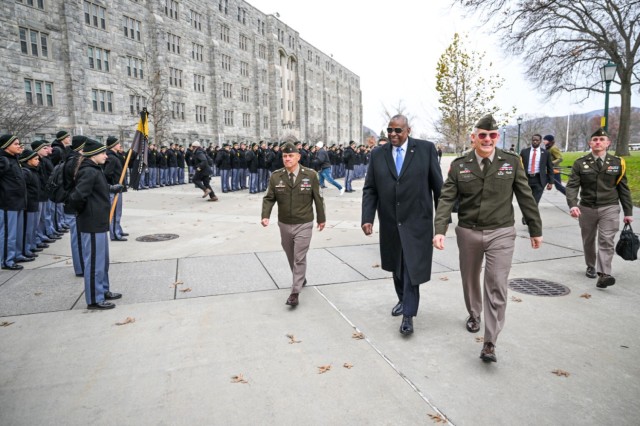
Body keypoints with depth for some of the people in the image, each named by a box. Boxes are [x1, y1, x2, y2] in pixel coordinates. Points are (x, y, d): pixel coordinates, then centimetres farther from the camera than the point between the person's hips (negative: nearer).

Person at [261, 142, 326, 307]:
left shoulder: (310, 175, -8)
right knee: (291, 256, 18)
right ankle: (301, 279, 42)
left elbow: (318, 198, 0)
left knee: (299, 258, -5)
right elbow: (269, 198, -2)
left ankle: (295, 292, 3)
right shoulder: (275, 176, -4)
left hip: (304, 224, -3)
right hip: (284, 224, 3)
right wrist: (265, 216, -18)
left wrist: (321, 218, 5)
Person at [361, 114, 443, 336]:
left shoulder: (426, 149, -4)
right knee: (397, 267, 18)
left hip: (416, 221, -3)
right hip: (390, 222, 4)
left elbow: (438, 185, -1)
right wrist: (367, 218, -9)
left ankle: (408, 315, 11)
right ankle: (403, 300, 41)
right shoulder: (378, 154, 3)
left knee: (412, 268, -2)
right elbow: (370, 190, 1)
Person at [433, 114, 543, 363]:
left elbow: (526, 198, 3)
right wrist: (440, 230, -19)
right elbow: (447, 199, -7)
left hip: (501, 233, -1)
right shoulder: (459, 165, -3)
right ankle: (473, 314, 45)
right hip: (468, 232, 1)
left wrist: (535, 229, 6)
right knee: (470, 279, 18)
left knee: (497, 286, -6)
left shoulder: (512, 162, -2)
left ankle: (490, 343, 1)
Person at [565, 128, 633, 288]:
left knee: (606, 241, -10)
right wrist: (573, 204, -26)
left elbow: (623, 189, 6)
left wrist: (628, 212, 6)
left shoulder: (617, 163, 2)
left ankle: (603, 274, -15)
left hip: (609, 208, -1)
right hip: (586, 208, 1)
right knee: (588, 241, 14)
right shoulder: (580, 163, -2)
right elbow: (572, 186, -9)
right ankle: (591, 267, 33)